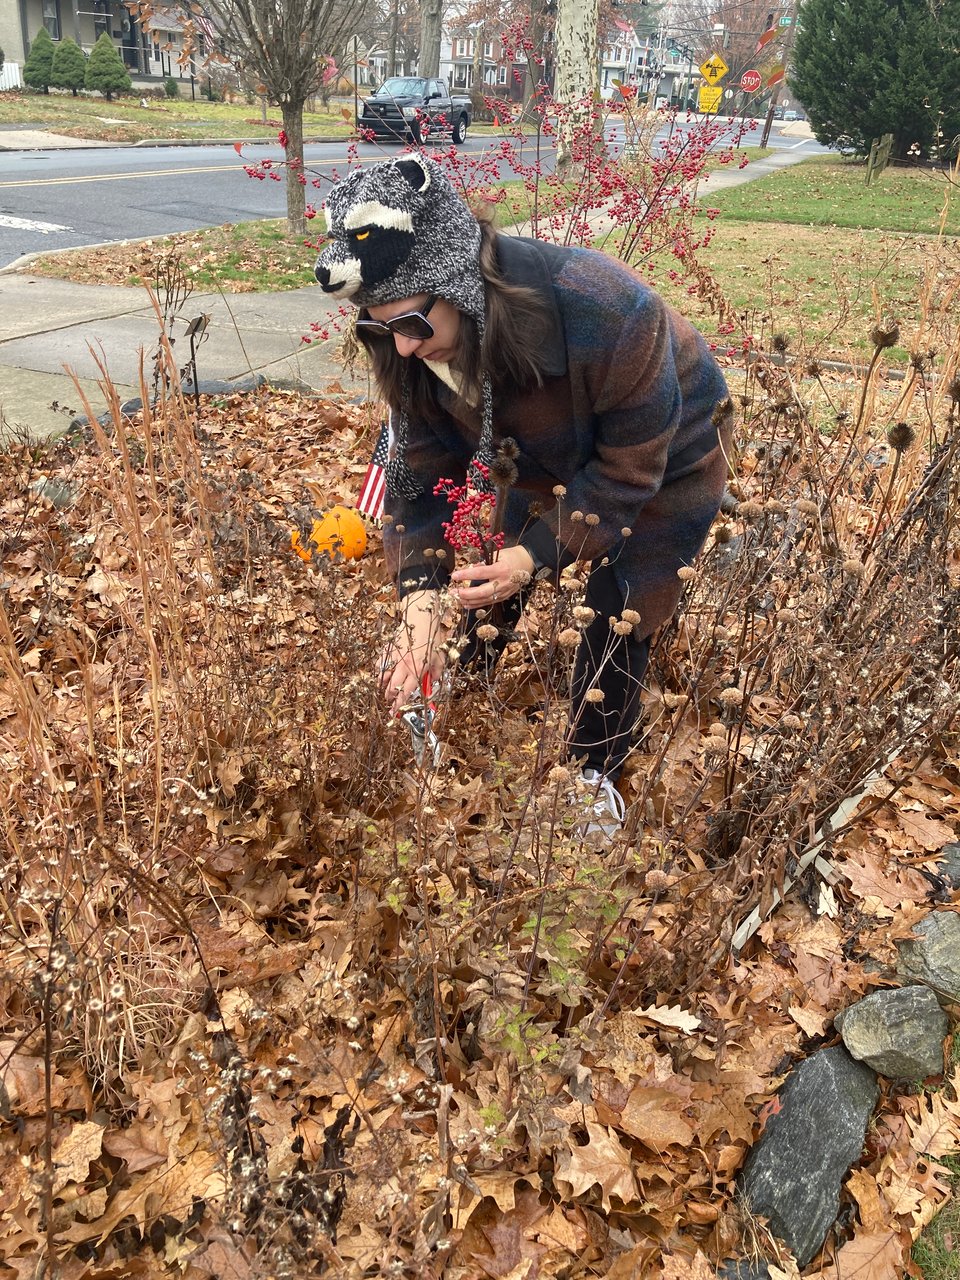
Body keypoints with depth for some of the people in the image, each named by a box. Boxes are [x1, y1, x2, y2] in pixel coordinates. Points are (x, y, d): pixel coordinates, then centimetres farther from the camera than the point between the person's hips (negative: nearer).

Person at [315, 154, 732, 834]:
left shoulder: (604, 313, -44)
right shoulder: (415, 344, -26)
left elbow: (631, 464, -31)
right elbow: (424, 471, -19)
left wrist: (538, 555, -37)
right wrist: (422, 600, -30)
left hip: (667, 460, -4)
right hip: (554, 459, 5)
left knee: (617, 622, -4)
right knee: (488, 588, 8)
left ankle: (595, 774, 20)